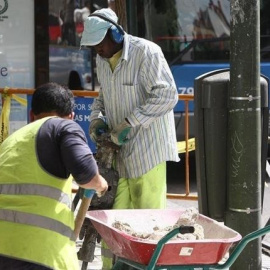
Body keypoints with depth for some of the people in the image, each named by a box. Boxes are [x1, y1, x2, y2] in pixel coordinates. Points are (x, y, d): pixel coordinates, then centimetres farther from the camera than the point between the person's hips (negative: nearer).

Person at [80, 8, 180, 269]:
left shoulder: (146, 52, -13)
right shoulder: (102, 61, 11)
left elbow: (167, 95, -20)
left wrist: (129, 124, -22)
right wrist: (97, 118, 3)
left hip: (148, 149, -7)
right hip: (119, 151, 7)